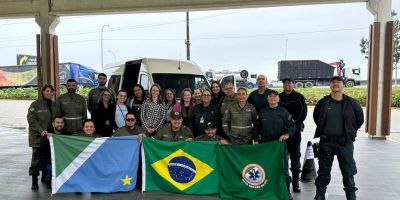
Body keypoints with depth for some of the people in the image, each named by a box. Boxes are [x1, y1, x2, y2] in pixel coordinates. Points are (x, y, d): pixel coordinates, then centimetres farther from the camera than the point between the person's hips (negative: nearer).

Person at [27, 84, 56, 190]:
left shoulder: (54, 105, 10)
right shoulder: (35, 104, -4)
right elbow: (31, 120, -9)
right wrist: (41, 130, -20)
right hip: (37, 136, -4)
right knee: (36, 158, -2)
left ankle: (45, 177, 22)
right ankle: (34, 181, 6)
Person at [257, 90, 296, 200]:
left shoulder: (283, 111, -2)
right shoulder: (262, 111, 5)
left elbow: (292, 126, -3)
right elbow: (258, 126, 14)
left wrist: (287, 134, -20)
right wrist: (258, 136, 6)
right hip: (265, 143, 2)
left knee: (283, 169, 2)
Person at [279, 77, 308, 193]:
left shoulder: (299, 97, 4)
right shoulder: (279, 97, 9)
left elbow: (303, 113, -4)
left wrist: (294, 124, -12)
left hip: (295, 130, -2)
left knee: (295, 156, 2)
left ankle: (295, 181, 9)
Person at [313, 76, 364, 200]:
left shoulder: (351, 103, -2)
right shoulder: (323, 102, 0)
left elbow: (360, 119, 11)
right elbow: (316, 117, 16)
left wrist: (351, 131, 7)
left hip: (345, 142, 0)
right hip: (326, 142, 1)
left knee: (348, 171, 8)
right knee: (324, 170, 11)